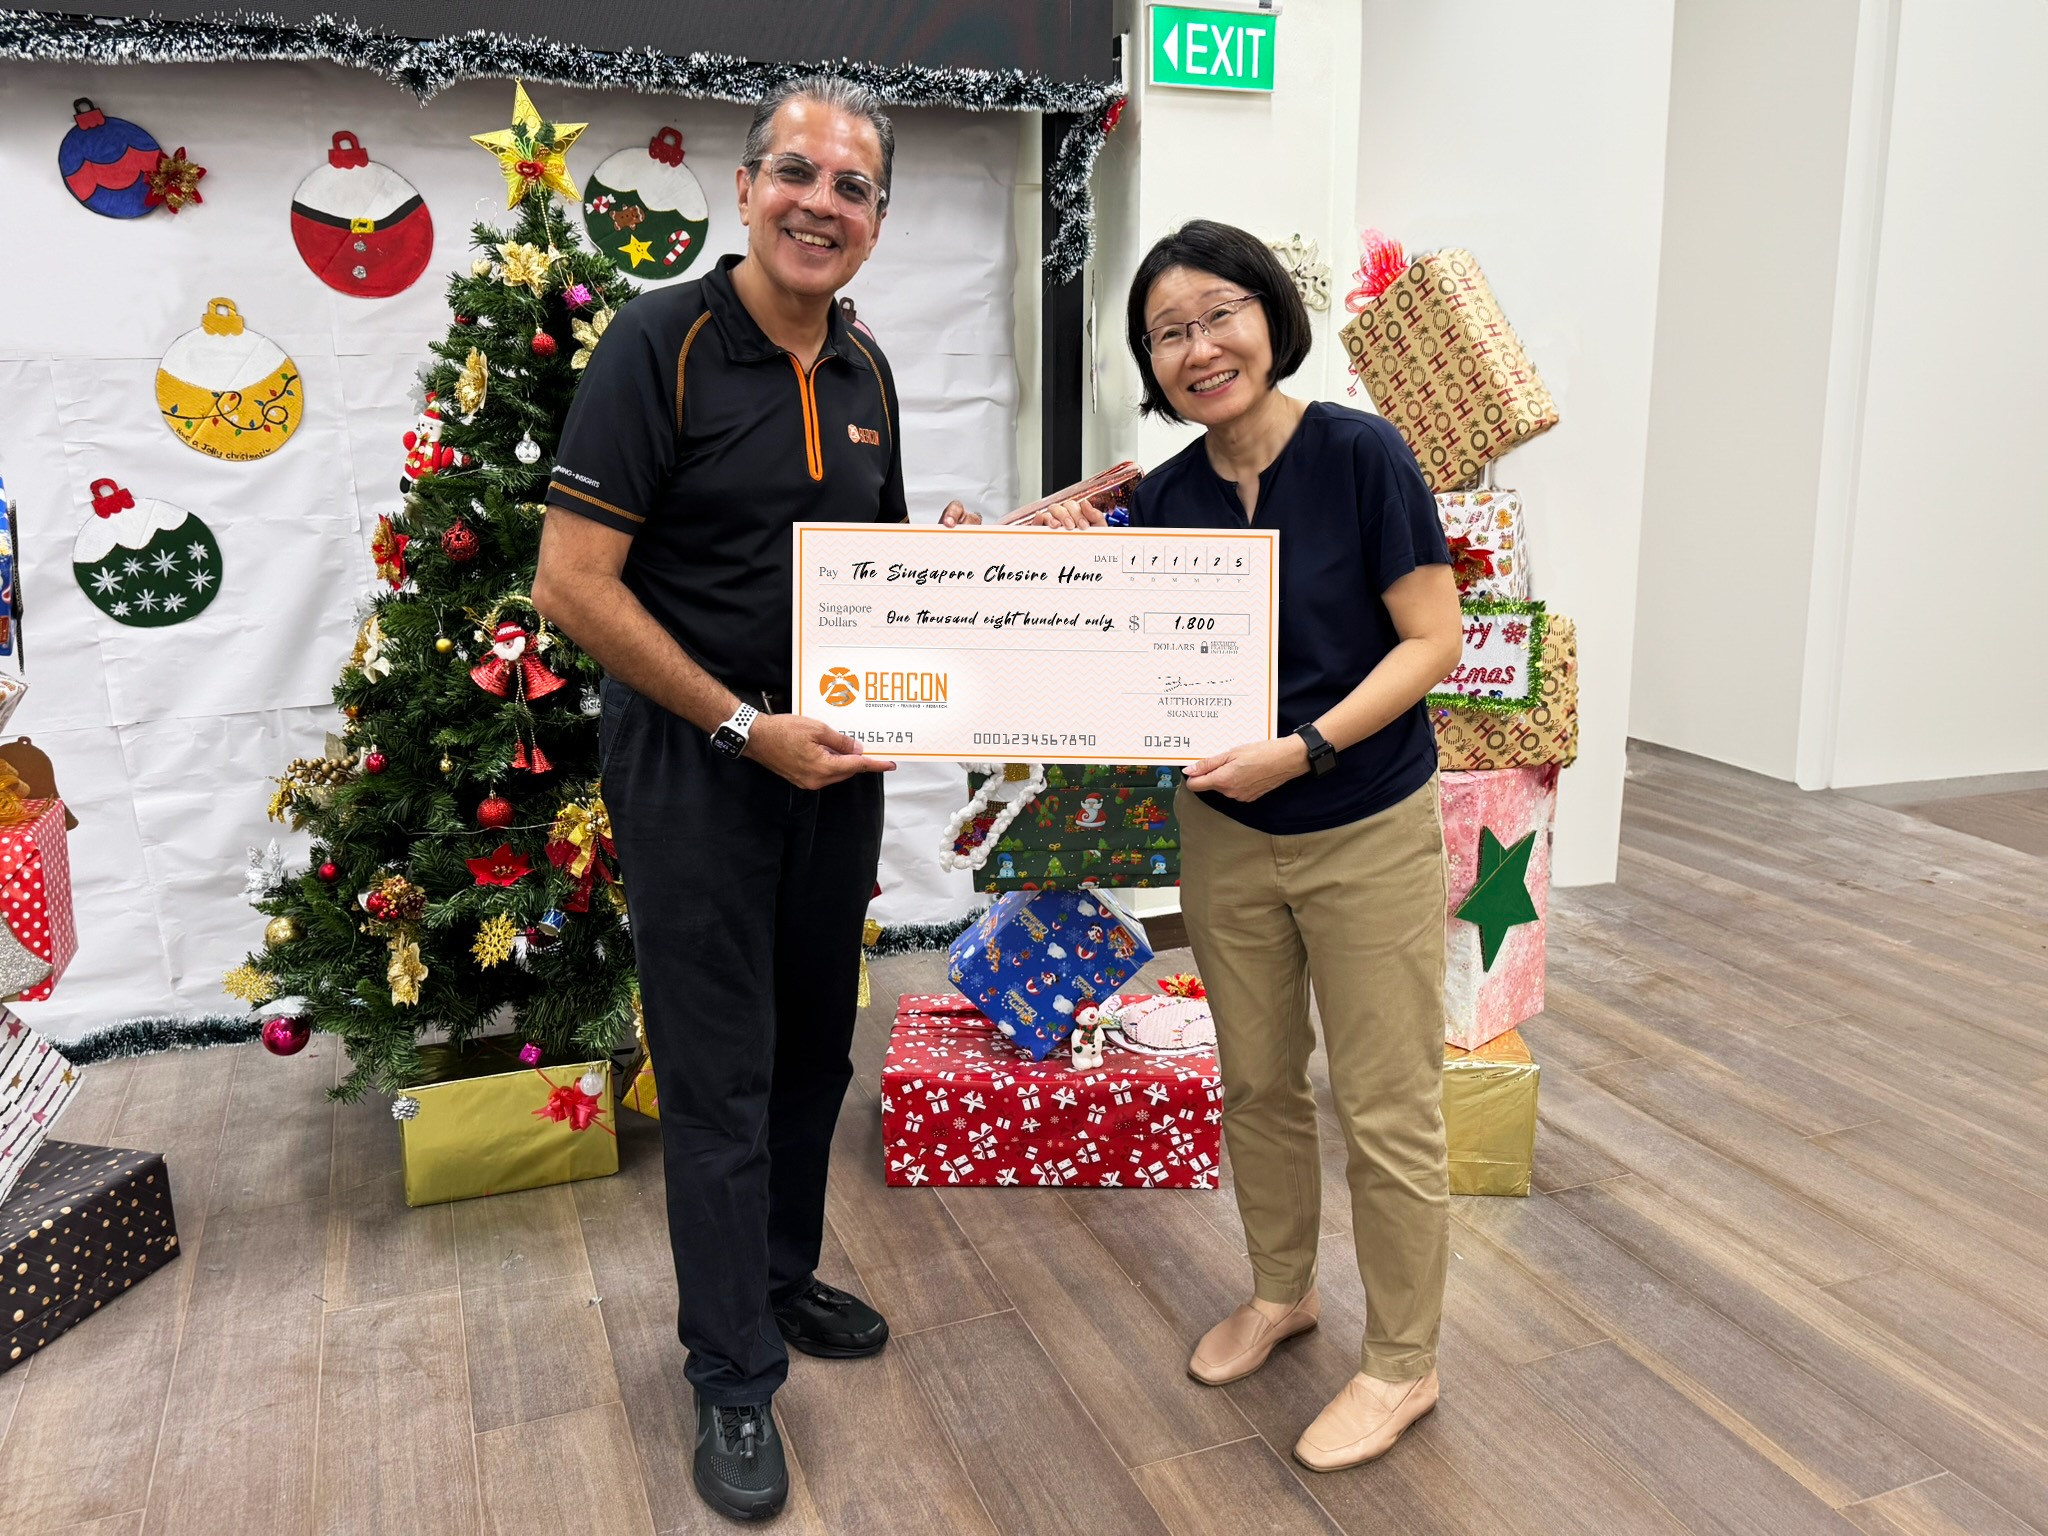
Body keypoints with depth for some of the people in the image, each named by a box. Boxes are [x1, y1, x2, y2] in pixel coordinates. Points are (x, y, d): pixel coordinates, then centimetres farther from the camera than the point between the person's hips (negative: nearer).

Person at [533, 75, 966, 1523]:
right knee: (720, 1073, 2)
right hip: (695, 760, -6)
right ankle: (734, 1379, 19)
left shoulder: (865, 368, 8)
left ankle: (783, 1276, 39)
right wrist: (751, 727, -19)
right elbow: (573, 583, -18)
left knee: (816, 1043, 18)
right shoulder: (663, 340, -13)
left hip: (836, 753, 7)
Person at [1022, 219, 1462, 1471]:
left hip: (1368, 836, -4)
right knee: (1258, 1083, 18)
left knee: (1388, 1111, 6)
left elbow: (1434, 639, -14)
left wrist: (1304, 747, -24)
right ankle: (1282, 1291, 42)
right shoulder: (1168, 498, 0)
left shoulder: (1361, 453, -14)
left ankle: (1404, 1364, 27)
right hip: (1224, 837, 5)